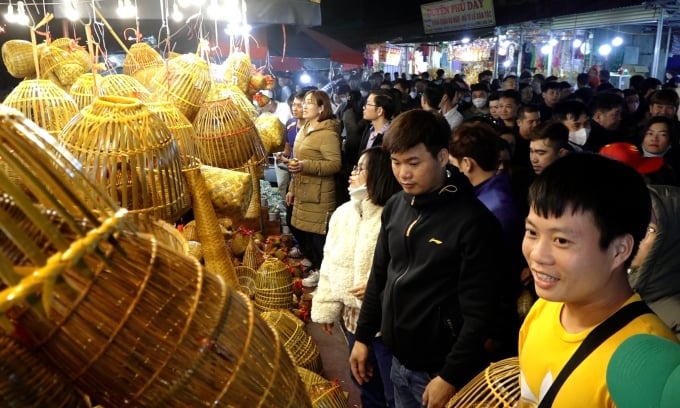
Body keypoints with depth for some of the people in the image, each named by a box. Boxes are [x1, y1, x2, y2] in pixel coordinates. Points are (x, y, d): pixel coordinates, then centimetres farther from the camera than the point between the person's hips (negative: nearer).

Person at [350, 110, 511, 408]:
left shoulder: (473, 221, -19)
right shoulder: (395, 207, 0)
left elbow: (479, 313, -18)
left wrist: (451, 377, -16)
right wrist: (363, 336, 10)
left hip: (440, 370, -6)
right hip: (399, 361, 6)